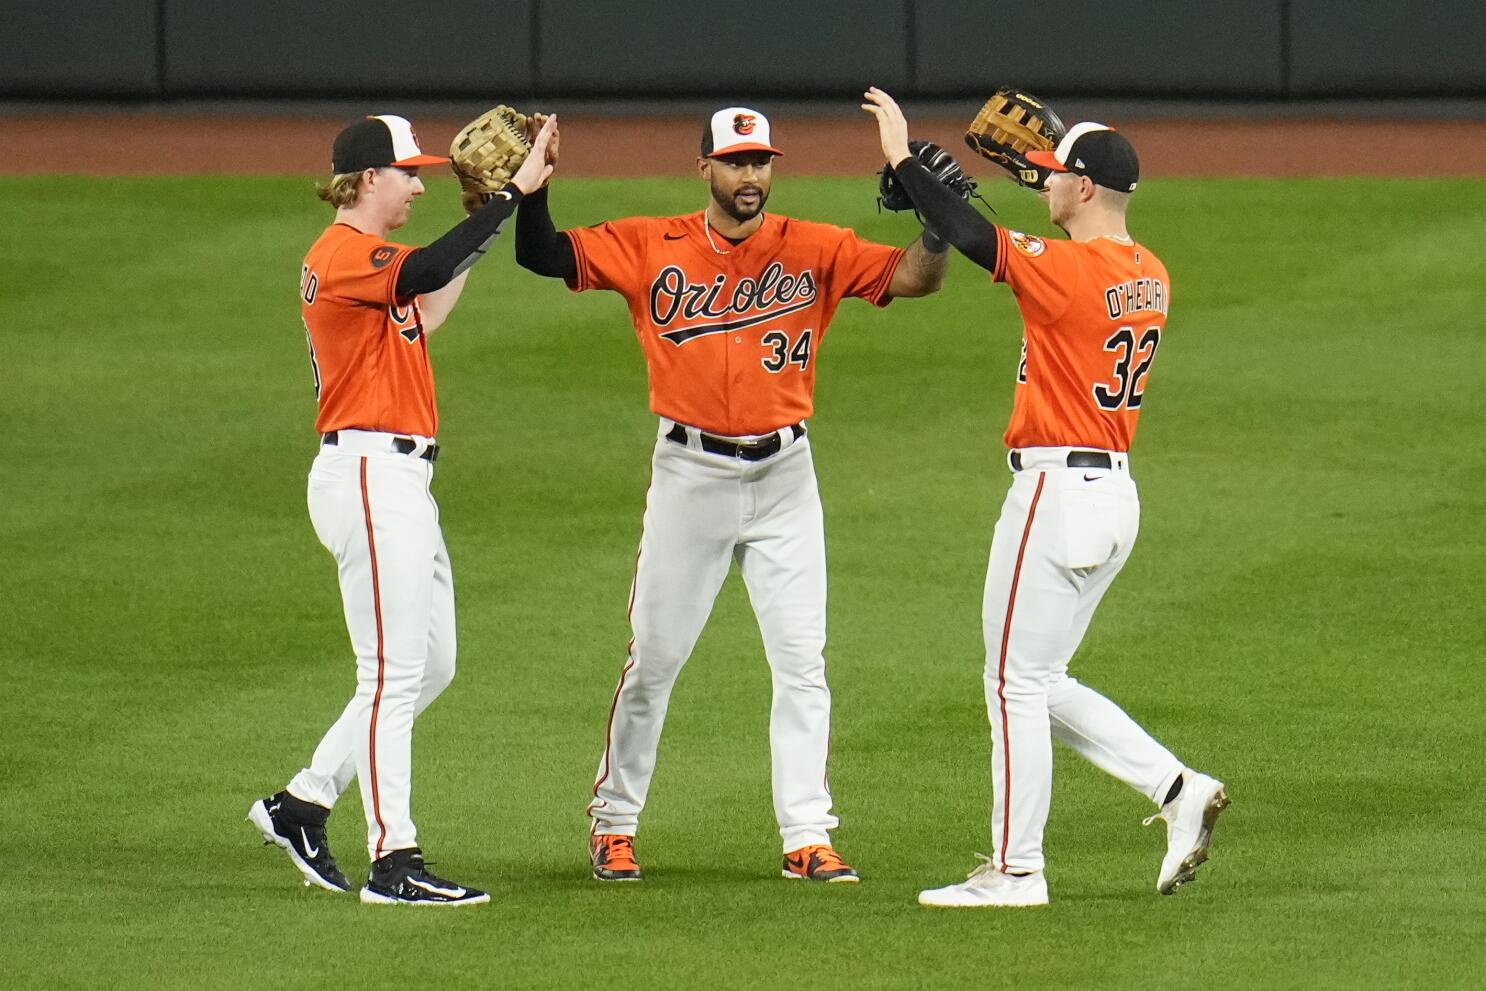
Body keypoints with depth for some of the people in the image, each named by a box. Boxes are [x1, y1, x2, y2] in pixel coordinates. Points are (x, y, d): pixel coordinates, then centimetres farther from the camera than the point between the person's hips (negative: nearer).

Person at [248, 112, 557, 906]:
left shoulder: (366, 258, 19)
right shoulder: (343, 256, -14)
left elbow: (426, 310, 25)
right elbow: (426, 273, -31)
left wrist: (490, 210, 21)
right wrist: (511, 194, -29)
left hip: (400, 482, 11)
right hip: (368, 475, -11)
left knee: (432, 665, 14)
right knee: (394, 675, -9)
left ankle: (302, 804, 20)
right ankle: (393, 862, -8)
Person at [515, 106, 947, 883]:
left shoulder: (816, 252, 0)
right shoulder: (649, 248, -2)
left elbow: (913, 277, -9)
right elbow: (544, 257, -6)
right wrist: (533, 187, -23)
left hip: (784, 476, 1)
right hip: (690, 475, -1)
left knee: (802, 660, -1)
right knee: (653, 658, 5)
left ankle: (806, 836, 2)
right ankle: (614, 822, 19)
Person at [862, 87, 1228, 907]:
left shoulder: (1067, 269, -17)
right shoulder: (1149, 274, 9)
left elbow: (972, 238, -21)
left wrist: (903, 158, -11)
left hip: (1057, 491, -9)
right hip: (1116, 493, 9)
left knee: (1016, 681, 0)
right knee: (1040, 683, 17)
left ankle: (1015, 868, 3)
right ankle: (1176, 788, 7)